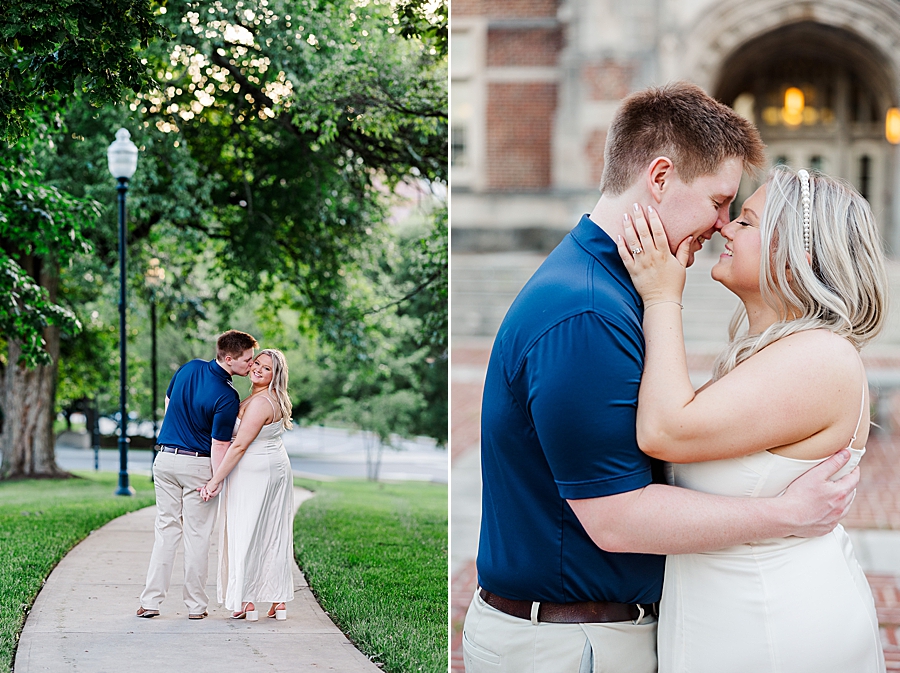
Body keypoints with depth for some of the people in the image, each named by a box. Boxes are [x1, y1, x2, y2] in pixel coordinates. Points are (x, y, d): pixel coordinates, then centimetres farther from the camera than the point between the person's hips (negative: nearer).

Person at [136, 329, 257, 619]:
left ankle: (150, 601, 7)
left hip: (165, 458, 6)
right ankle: (196, 605, 10)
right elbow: (219, 446, -17)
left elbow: (168, 401, 16)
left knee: (166, 530, 10)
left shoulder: (190, 367, 1)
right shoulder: (227, 397, -19)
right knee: (197, 535, 4)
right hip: (197, 465, -6)